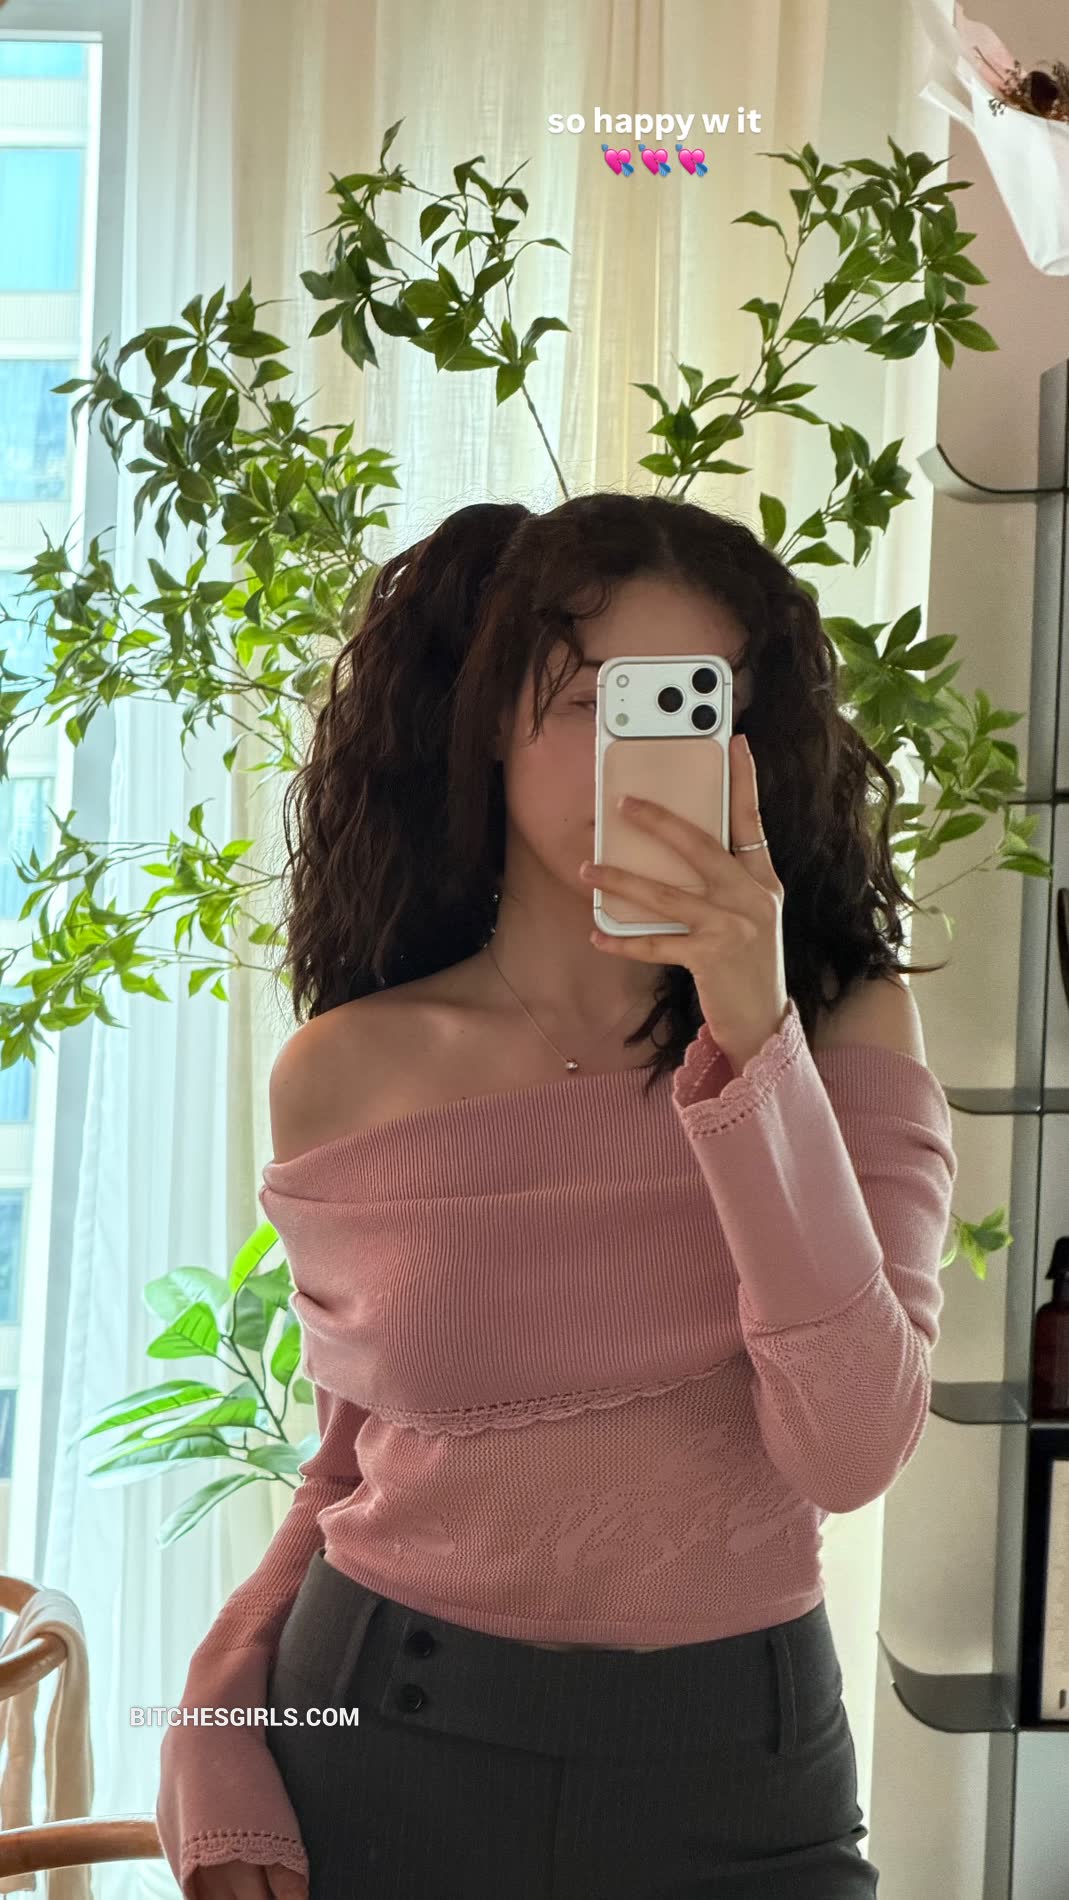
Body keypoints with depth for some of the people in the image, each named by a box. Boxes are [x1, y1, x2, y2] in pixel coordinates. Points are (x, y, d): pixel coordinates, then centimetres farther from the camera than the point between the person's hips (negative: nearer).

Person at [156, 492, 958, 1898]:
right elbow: (356, 1463, 8)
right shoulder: (345, 1077, -4)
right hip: (385, 1759, 1)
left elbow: (850, 1454, -18)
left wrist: (756, 1040, -24)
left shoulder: (846, 1028, -6)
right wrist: (217, 1727, -5)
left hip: (733, 1777, 0)